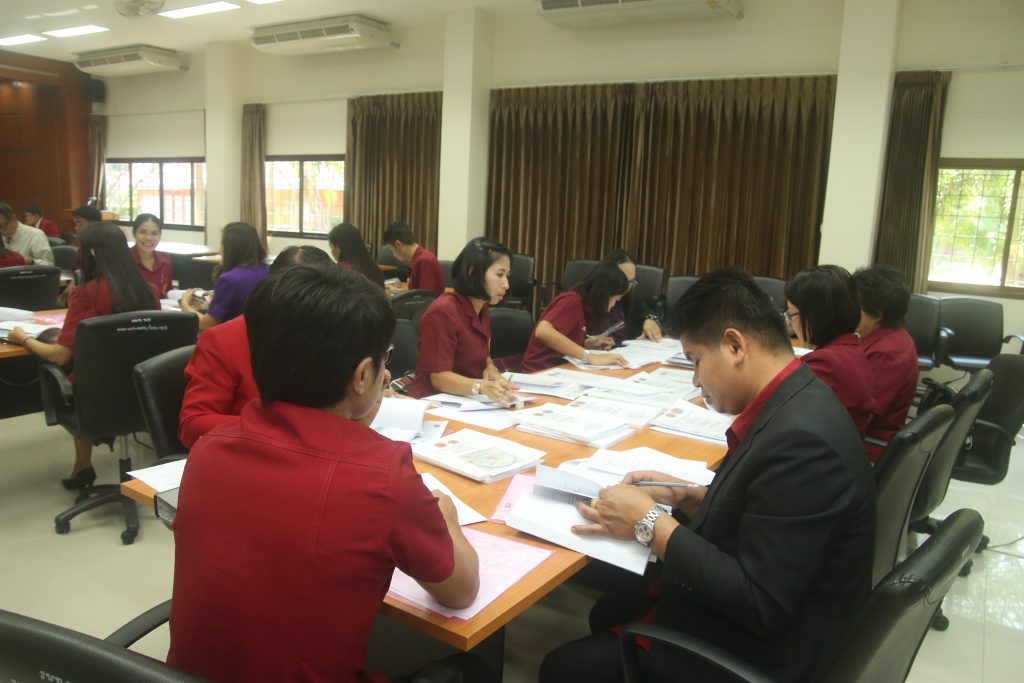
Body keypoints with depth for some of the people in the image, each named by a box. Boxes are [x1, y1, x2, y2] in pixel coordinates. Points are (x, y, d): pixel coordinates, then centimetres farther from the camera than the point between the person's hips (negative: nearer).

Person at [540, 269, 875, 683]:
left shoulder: (800, 438, -31)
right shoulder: (791, 405, 0)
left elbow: (760, 606, -29)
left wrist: (650, 523, -22)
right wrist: (689, 497, 0)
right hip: (735, 606, 9)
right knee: (608, 610, 22)